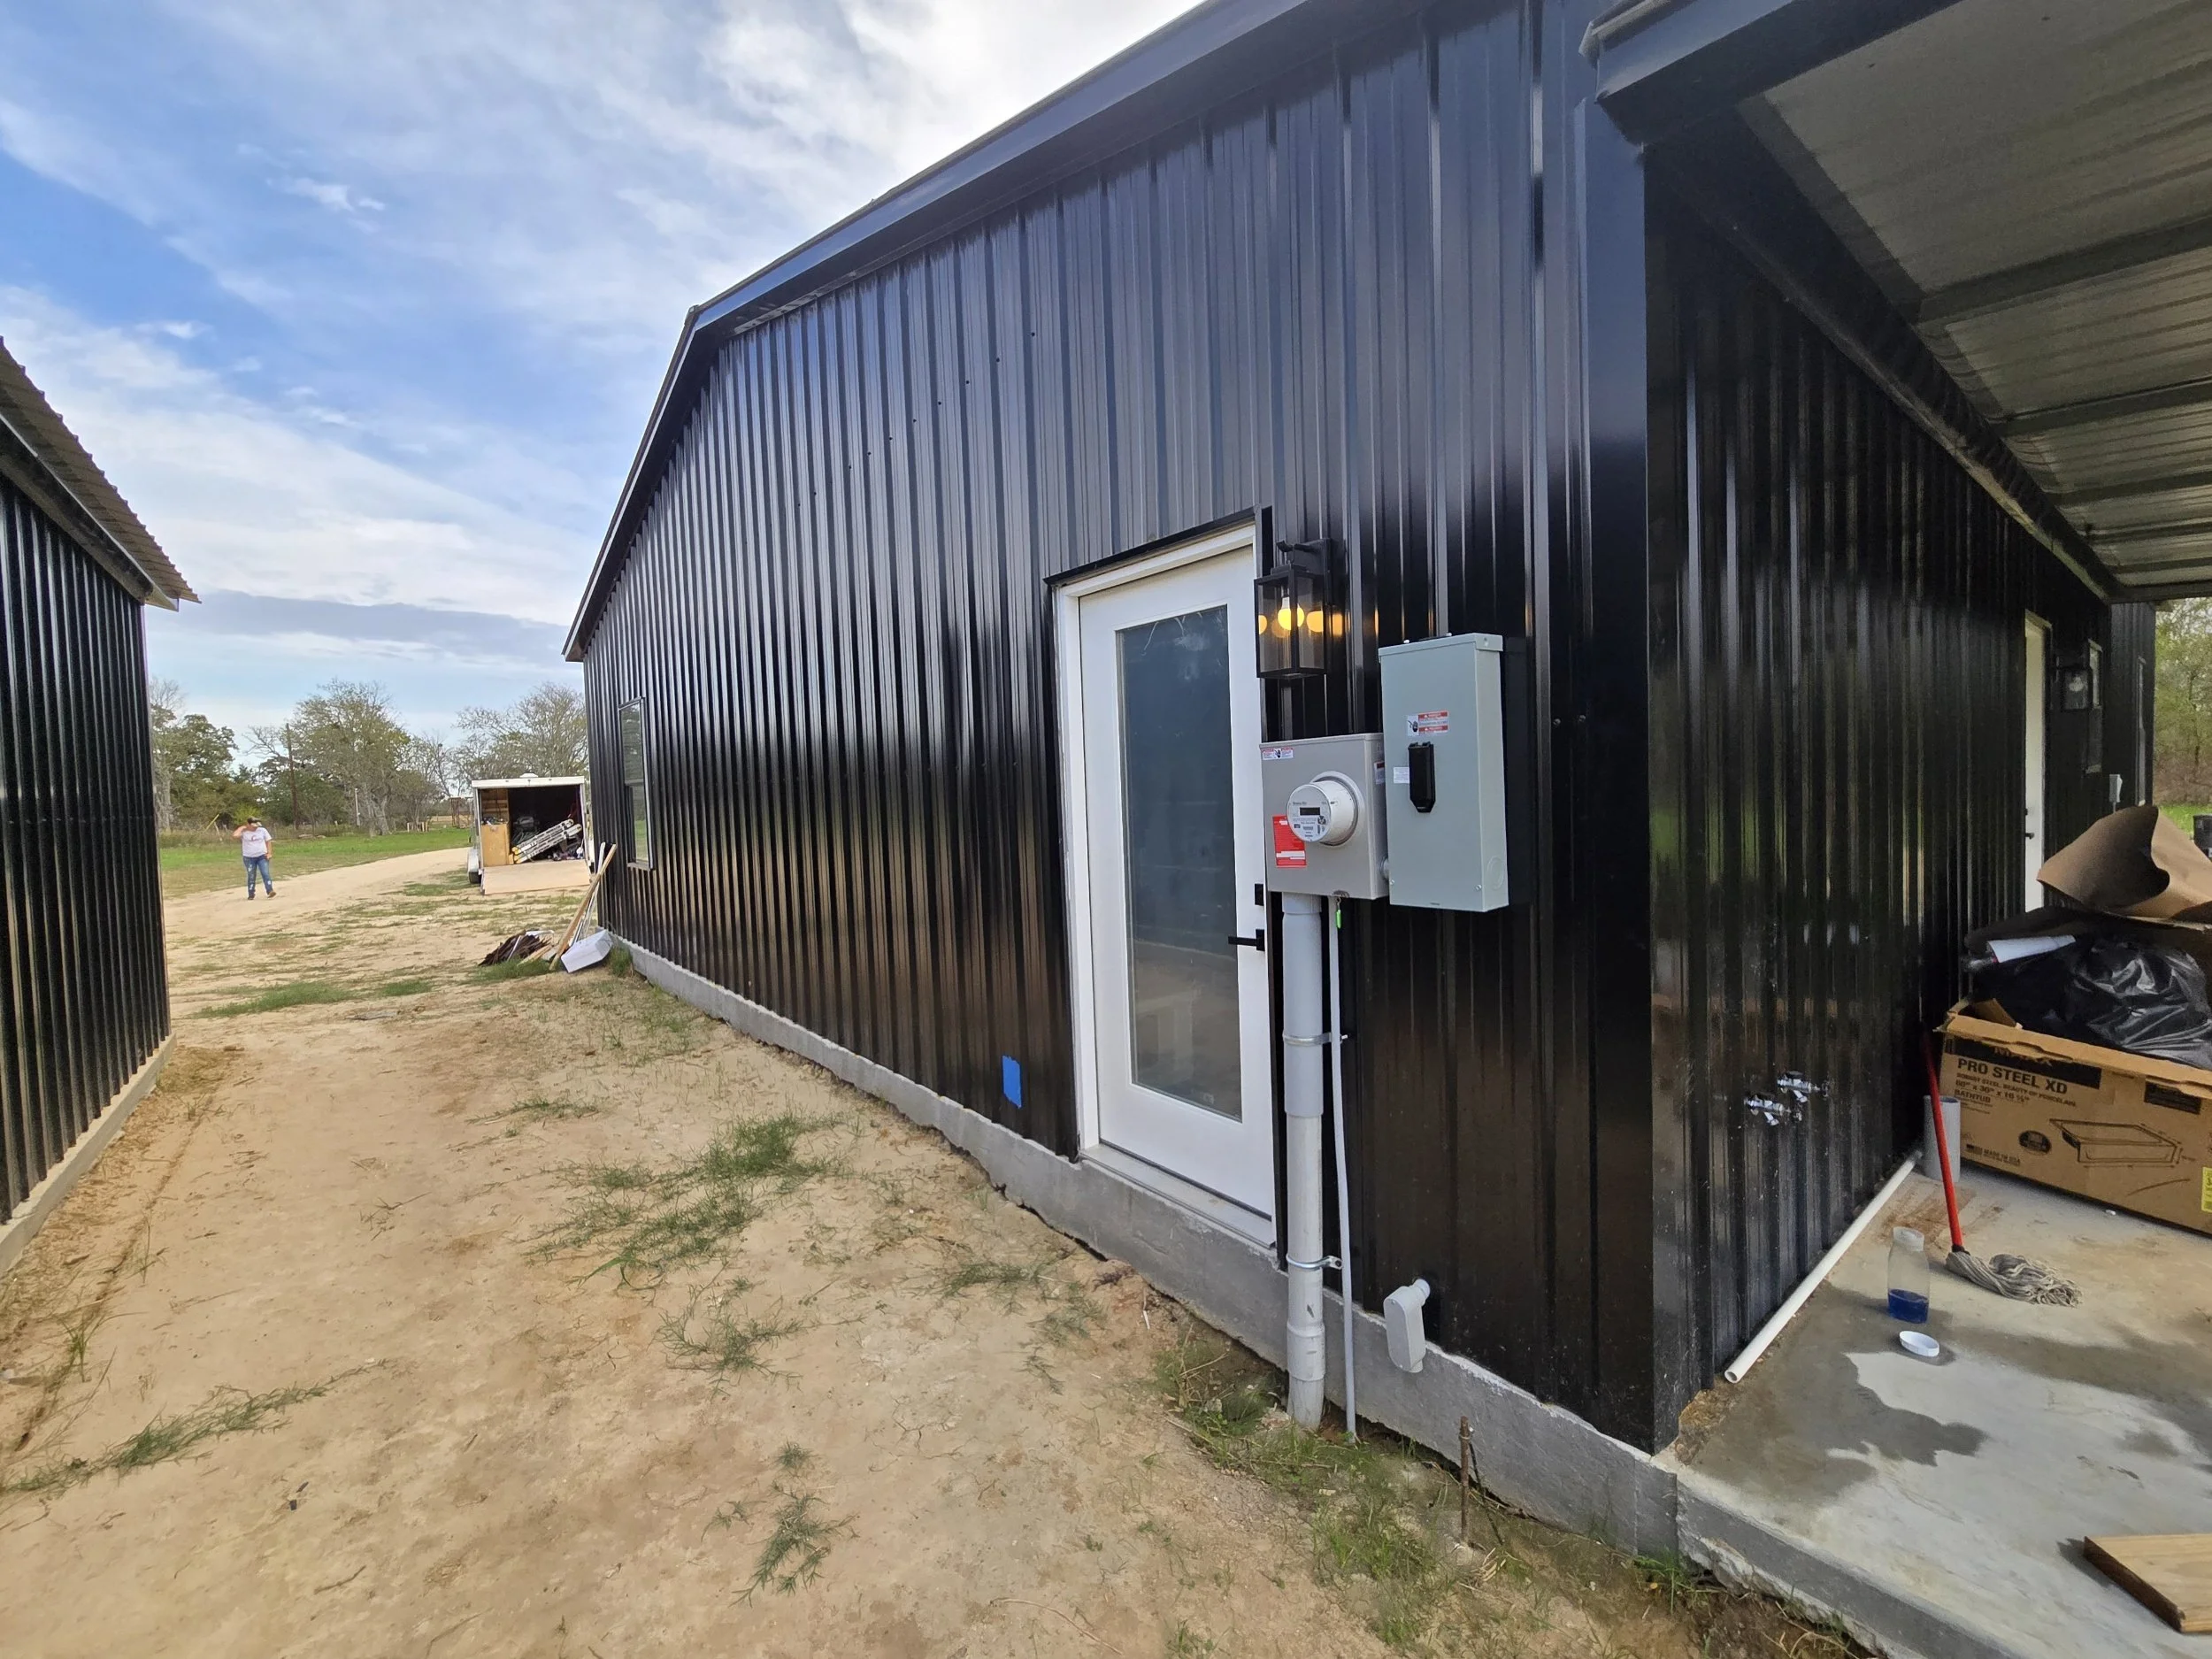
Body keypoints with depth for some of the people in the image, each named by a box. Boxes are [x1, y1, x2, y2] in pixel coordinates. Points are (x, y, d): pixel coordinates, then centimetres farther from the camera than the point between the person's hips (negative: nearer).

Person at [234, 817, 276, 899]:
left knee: (265, 874, -10)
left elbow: (268, 842, 7)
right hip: (249, 858, 0)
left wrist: (269, 853, -1)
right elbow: (235, 835, -26)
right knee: (251, 876, 7)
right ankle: (251, 895, 15)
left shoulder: (262, 830, 0)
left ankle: (270, 891, -15)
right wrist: (242, 827, -11)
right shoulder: (244, 833, -5)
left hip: (262, 856, 0)